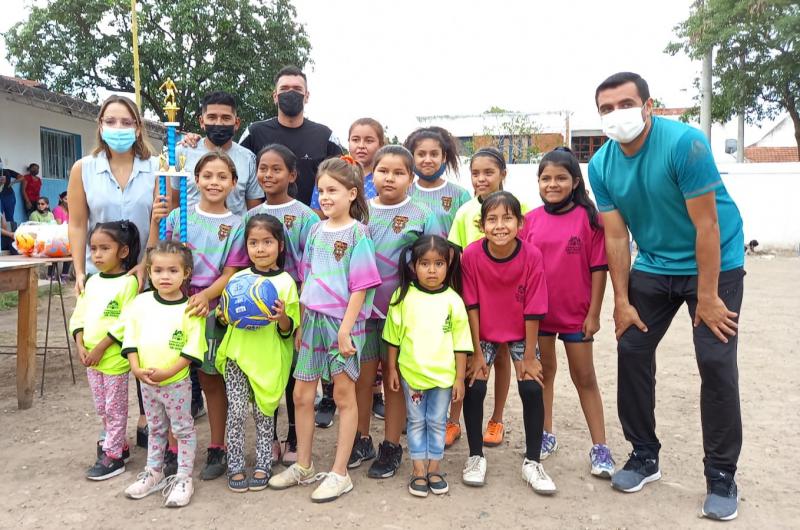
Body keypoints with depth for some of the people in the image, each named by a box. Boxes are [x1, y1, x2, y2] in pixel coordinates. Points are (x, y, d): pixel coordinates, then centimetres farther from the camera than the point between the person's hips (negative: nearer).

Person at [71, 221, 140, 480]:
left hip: (114, 359, -7)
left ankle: (113, 456, 17)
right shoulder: (92, 281, 8)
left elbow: (126, 323, -19)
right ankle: (118, 444, 35)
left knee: (115, 409, 5)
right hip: (91, 358, 8)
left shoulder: (128, 282, -15)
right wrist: (81, 346, -4)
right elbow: (79, 316, 9)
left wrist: (100, 348, -18)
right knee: (101, 408, 19)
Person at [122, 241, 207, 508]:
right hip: (147, 382, 5)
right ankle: (153, 473, 36)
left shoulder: (189, 308, -14)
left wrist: (167, 372, -21)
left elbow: (193, 348, -16)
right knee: (155, 429, 21)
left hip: (177, 382, -4)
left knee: (183, 429, 8)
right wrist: (136, 368, -9)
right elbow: (131, 336, 1)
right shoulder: (140, 302, -1)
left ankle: (183, 478, 20)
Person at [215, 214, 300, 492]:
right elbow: (225, 315, 13)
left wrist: (282, 317, -23)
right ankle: (235, 467, 16)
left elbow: (289, 330, -2)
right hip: (238, 354, 2)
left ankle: (263, 466, 23)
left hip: (269, 359, -2)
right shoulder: (238, 278, 4)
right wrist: (226, 314, -9)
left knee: (264, 413, 8)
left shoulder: (286, 282, -4)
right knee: (236, 412, 2)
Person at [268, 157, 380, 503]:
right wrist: (301, 324, 12)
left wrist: (346, 329, -17)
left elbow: (360, 286, -13)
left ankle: (340, 474, 17)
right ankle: (303, 466, 29)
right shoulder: (316, 231, 9)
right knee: (301, 395, 12)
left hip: (342, 322, -6)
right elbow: (307, 280, 13)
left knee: (344, 395, 5)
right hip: (314, 321, 6)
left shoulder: (357, 233, -9)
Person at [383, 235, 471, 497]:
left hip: (443, 374, 0)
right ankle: (418, 471, 24)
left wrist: (459, 379, -1)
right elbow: (394, 337, 2)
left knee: (437, 422, 13)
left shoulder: (453, 300, -7)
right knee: (416, 422, 12)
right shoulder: (403, 297, -6)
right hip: (411, 373, 0)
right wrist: (392, 369, 3)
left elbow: (460, 344, -2)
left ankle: (434, 468, 28)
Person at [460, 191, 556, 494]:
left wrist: (529, 356, -12)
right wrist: (476, 353, -12)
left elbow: (533, 310, -17)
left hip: (521, 333, 0)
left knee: (532, 388, -8)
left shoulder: (532, 256, -23)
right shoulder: (471, 255, -22)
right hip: (482, 332, 0)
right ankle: (476, 456, 12)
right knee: (474, 387, -8)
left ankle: (532, 462, 11)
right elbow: (471, 306, -15)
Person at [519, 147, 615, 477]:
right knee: (544, 370, 16)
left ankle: (600, 447, 17)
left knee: (584, 378, 8)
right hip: (537, 311, 3)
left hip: (577, 313, -3)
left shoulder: (588, 217, -9)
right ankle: (546, 436, 31)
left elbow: (599, 268, -8)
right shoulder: (531, 219, -1)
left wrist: (594, 313, -8)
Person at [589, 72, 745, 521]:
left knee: (716, 363, -7)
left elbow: (706, 224, -22)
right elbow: (616, 236, -5)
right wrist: (622, 301, -6)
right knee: (632, 352, 2)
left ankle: (722, 476, 10)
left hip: (715, 263, -4)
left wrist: (707, 298, -20)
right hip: (653, 267, 5)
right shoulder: (602, 165, -9)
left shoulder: (685, 143, -24)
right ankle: (645, 455, 19)